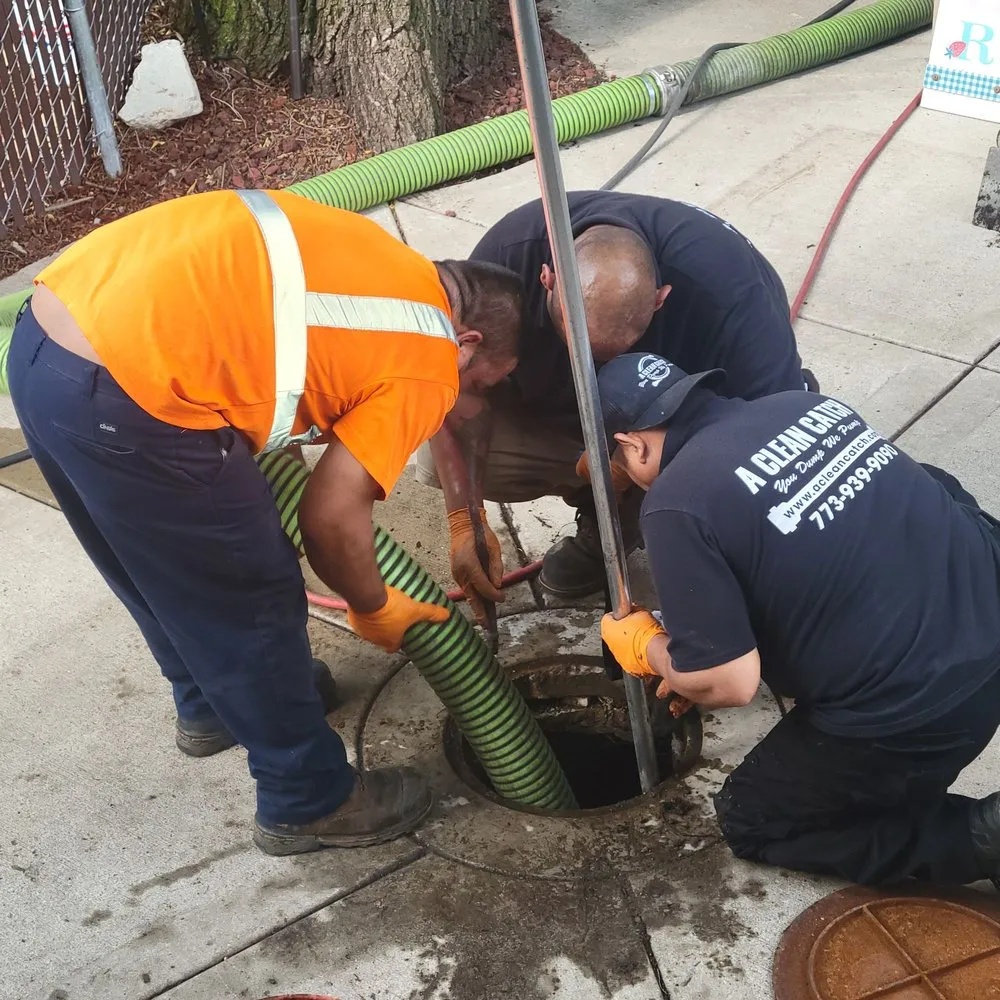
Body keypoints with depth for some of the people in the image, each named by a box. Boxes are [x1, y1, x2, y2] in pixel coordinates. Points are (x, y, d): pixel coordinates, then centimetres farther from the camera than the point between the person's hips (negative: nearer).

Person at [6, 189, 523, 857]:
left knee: (167, 572, 30)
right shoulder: (426, 365, -2)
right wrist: (375, 608, 16)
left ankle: (212, 704, 54)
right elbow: (332, 517, -3)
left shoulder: (380, 266, 20)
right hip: (128, 397, -9)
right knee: (253, 602, 11)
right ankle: (308, 802, 29)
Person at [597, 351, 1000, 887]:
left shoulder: (676, 505, -13)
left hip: (915, 712, -7)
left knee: (751, 822, 20)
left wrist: (649, 649, 10)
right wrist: (705, 652, 29)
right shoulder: (802, 403, 10)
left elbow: (730, 684, -12)